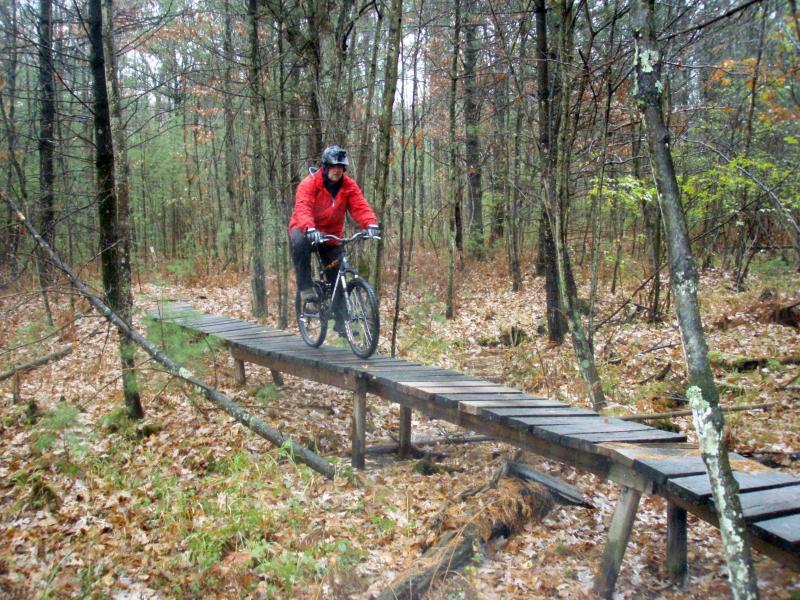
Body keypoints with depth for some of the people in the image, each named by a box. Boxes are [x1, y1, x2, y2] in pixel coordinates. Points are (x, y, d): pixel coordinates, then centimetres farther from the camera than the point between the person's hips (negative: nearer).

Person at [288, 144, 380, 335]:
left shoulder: (349, 186, -7)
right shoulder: (310, 183, -19)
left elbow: (360, 206, -20)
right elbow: (302, 208, -34)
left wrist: (371, 224, -40)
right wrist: (309, 229, -54)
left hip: (331, 235, 4)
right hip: (306, 230, -4)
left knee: (339, 277, 1)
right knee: (300, 243, -40)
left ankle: (340, 322, 11)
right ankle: (306, 288, -27)